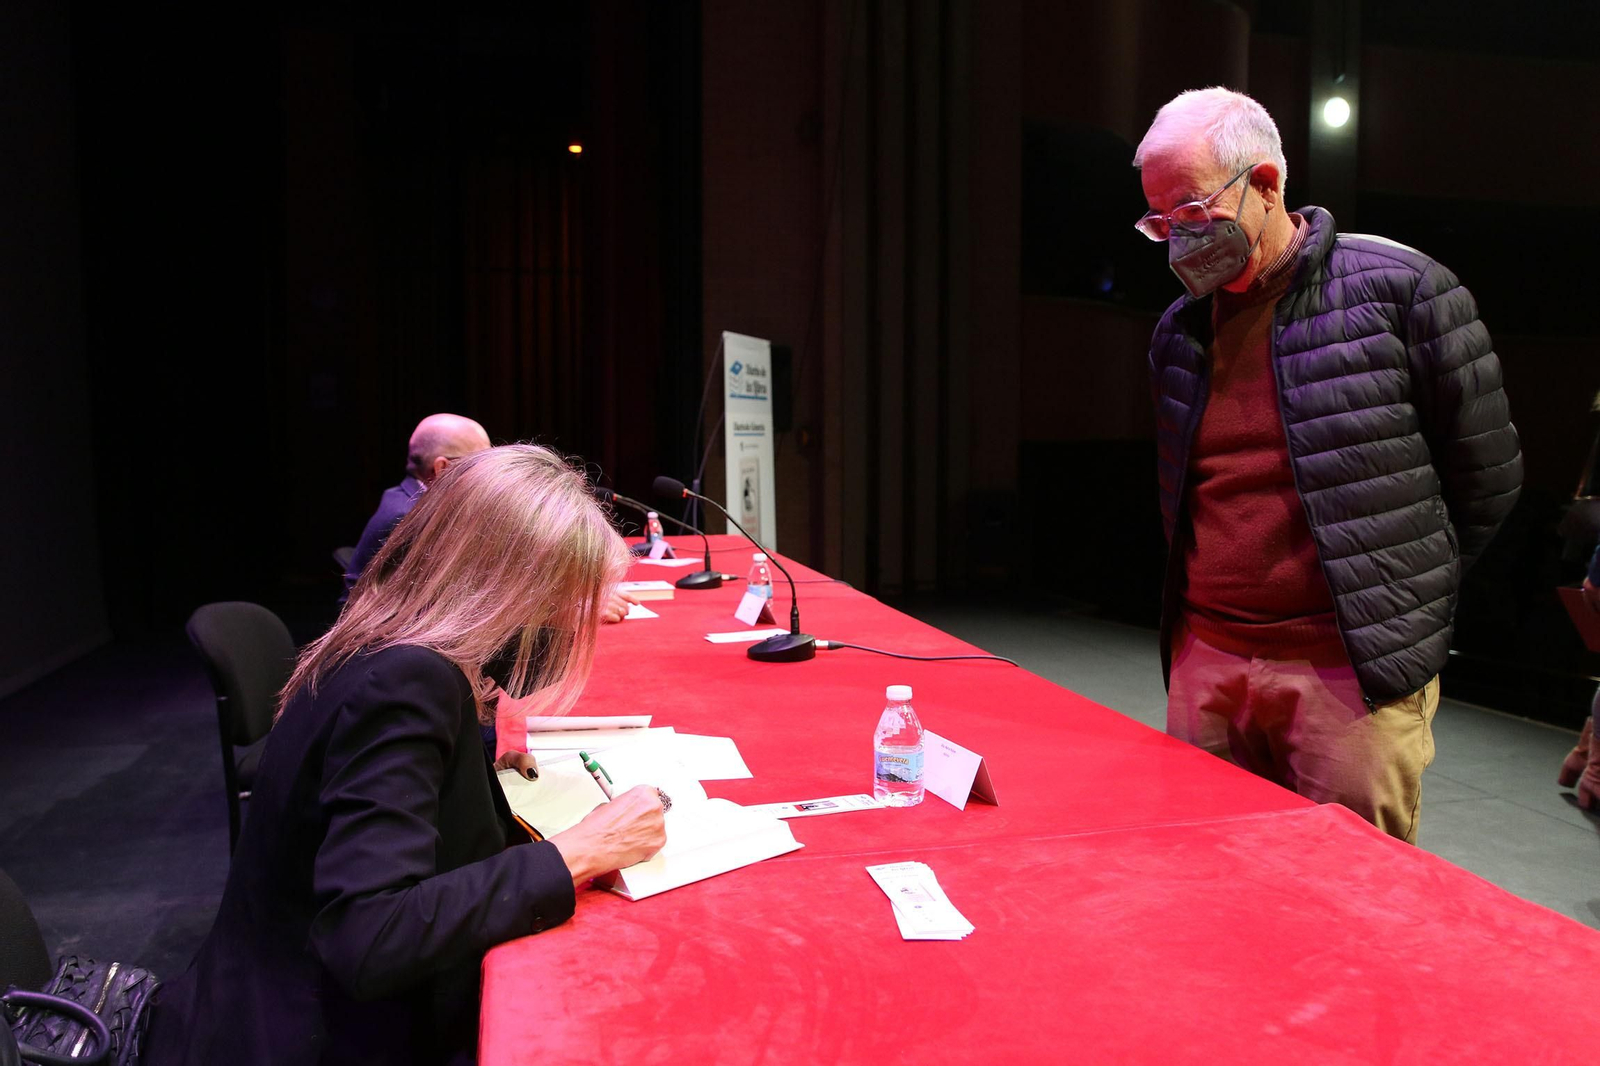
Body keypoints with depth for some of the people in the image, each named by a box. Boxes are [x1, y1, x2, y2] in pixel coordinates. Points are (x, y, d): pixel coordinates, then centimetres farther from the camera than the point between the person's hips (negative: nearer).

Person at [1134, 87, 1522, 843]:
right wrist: (1221, 599, 13)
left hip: (1353, 669, -4)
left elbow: (1487, 474, 1)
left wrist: (1403, 597, 5)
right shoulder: (1179, 330, 11)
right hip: (1204, 664, 5)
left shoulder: (1400, 289, -5)